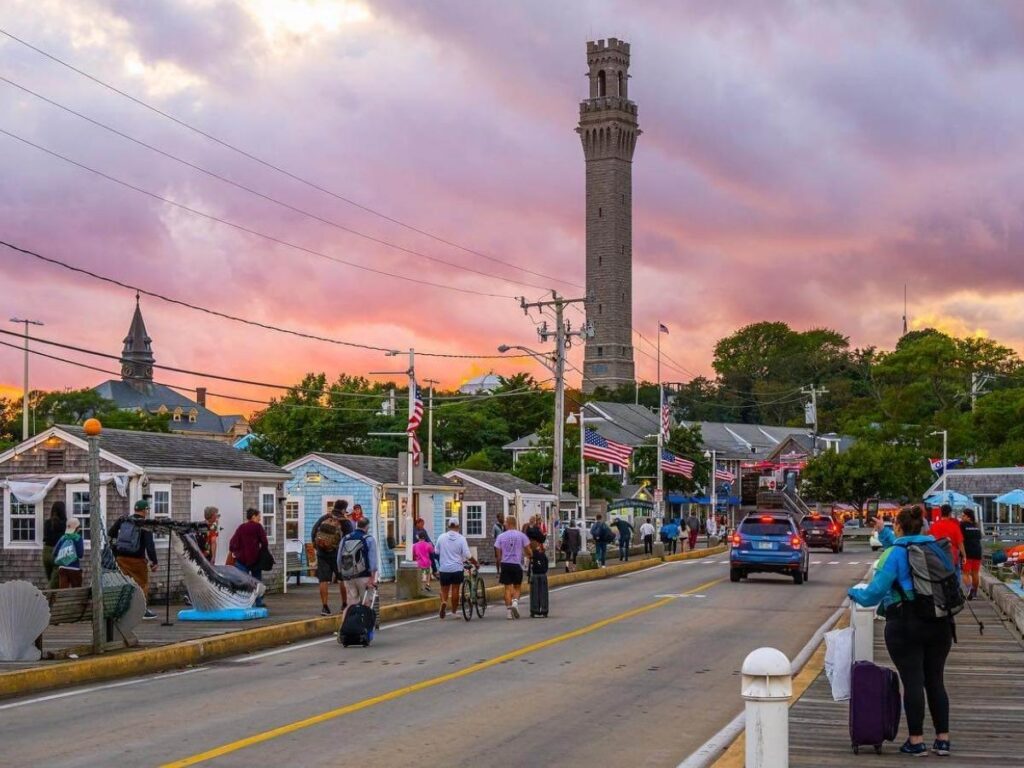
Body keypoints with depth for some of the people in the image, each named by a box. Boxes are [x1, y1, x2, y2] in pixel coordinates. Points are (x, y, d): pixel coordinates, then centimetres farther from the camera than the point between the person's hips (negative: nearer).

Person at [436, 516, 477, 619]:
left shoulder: (441, 537, -1)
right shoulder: (461, 538, -8)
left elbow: (437, 552, 11)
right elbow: (468, 555, -10)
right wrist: (476, 563, 5)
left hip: (444, 568, 1)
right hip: (457, 568, -1)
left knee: (444, 590, 12)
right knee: (455, 590, 7)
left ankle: (443, 602, -16)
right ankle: (454, 611, 11)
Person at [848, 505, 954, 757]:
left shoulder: (895, 554, -9)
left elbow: (874, 592, -11)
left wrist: (854, 592, 8)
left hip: (906, 625, -5)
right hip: (940, 623, 5)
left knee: (912, 682, -1)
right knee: (935, 680, 12)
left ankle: (916, 741, 2)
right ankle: (943, 739, 13)